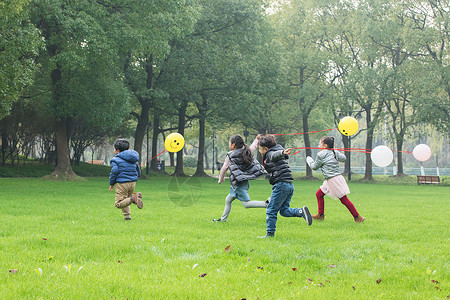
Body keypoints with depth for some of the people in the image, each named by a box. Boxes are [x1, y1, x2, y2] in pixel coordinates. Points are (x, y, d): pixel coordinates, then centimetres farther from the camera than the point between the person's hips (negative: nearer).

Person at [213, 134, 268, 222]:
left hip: (239, 182, -9)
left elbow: (224, 168, -2)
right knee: (228, 200, 20)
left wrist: (221, 179, 13)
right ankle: (223, 218, 28)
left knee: (246, 203, -15)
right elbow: (253, 147, 28)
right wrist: (257, 139, 46)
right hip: (245, 181, 9)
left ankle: (266, 203, -27)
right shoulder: (246, 152, 9)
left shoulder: (230, 155, -7)